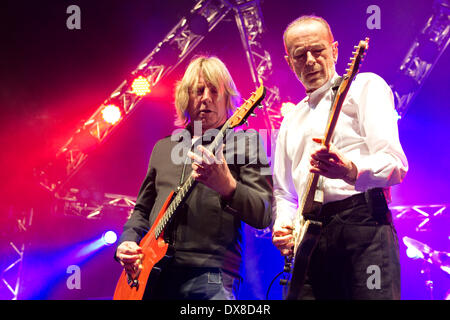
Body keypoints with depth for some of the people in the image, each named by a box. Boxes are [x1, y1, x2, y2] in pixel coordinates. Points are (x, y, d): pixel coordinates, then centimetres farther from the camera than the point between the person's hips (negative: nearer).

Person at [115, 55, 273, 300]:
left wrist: (227, 186, -26)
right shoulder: (163, 148, 20)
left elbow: (264, 216, -8)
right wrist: (128, 242, 8)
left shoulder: (245, 143, 3)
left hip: (208, 276, -4)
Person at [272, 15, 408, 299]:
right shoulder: (291, 121, 26)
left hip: (362, 220, -5)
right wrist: (283, 226, 8)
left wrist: (350, 171, -26)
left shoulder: (365, 86, 7)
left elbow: (395, 164, -6)